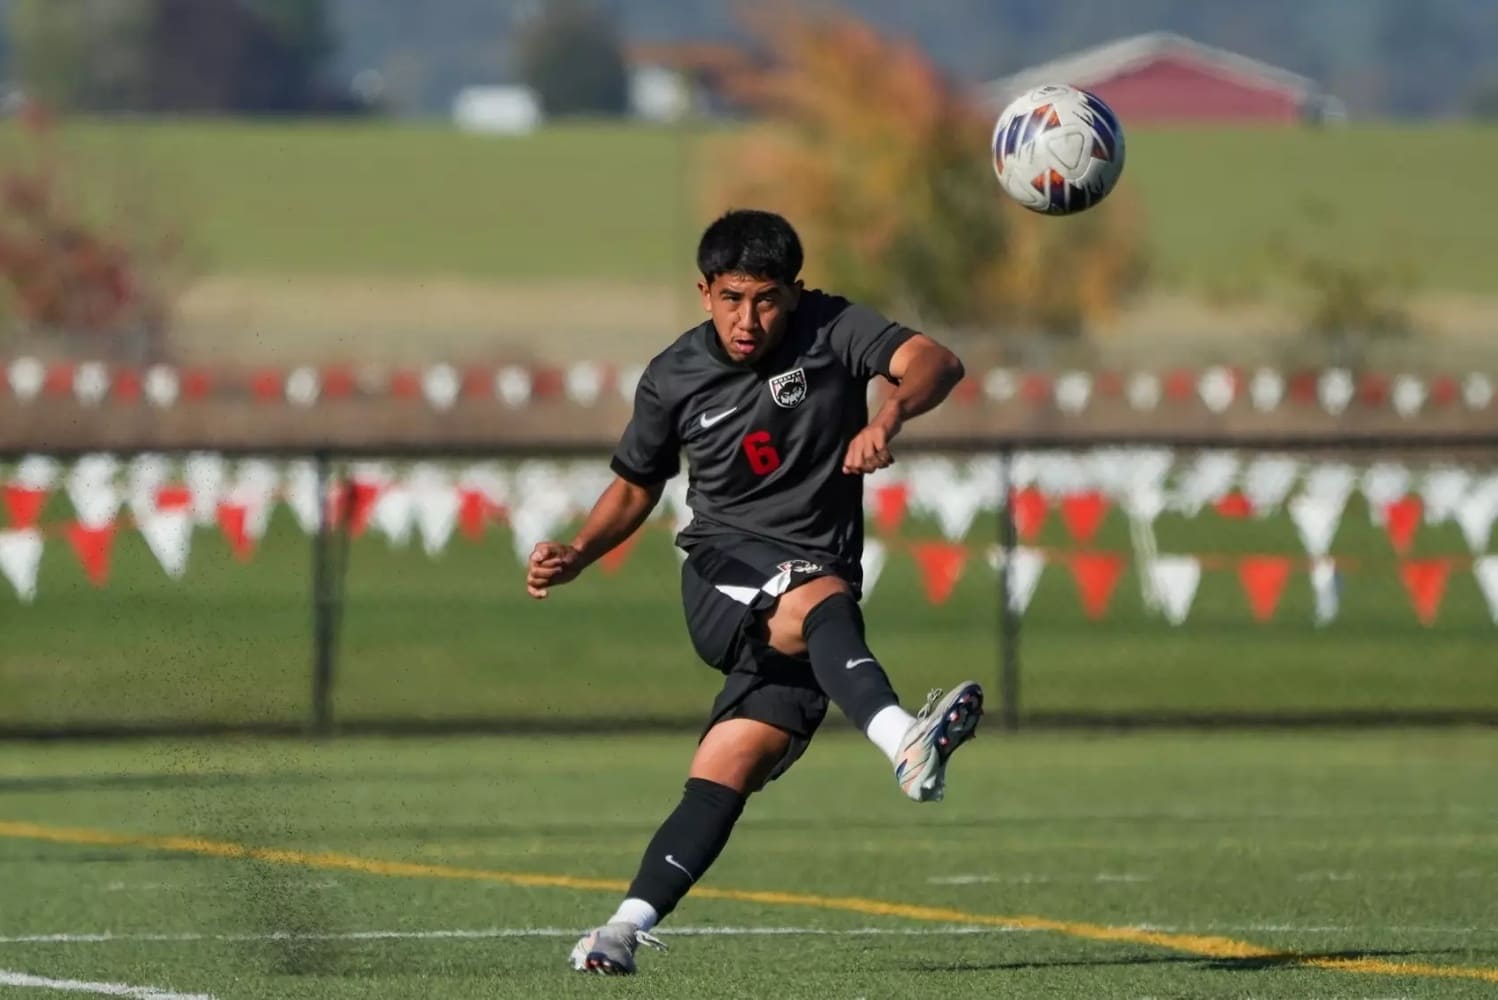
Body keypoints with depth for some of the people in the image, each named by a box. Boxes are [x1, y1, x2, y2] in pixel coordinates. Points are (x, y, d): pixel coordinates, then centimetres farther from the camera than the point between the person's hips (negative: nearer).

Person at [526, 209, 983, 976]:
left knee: (728, 769, -13)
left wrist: (890, 415, -38)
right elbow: (635, 488, 20)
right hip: (723, 573, -1)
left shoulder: (830, 331, -1)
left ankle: (629, 926, -11)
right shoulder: (674, 379, 6)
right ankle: (905, 746, -61)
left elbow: (934, 363, -17)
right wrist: (576, 555, 2)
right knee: (819, 602, -36)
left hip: (817, 587, 1)